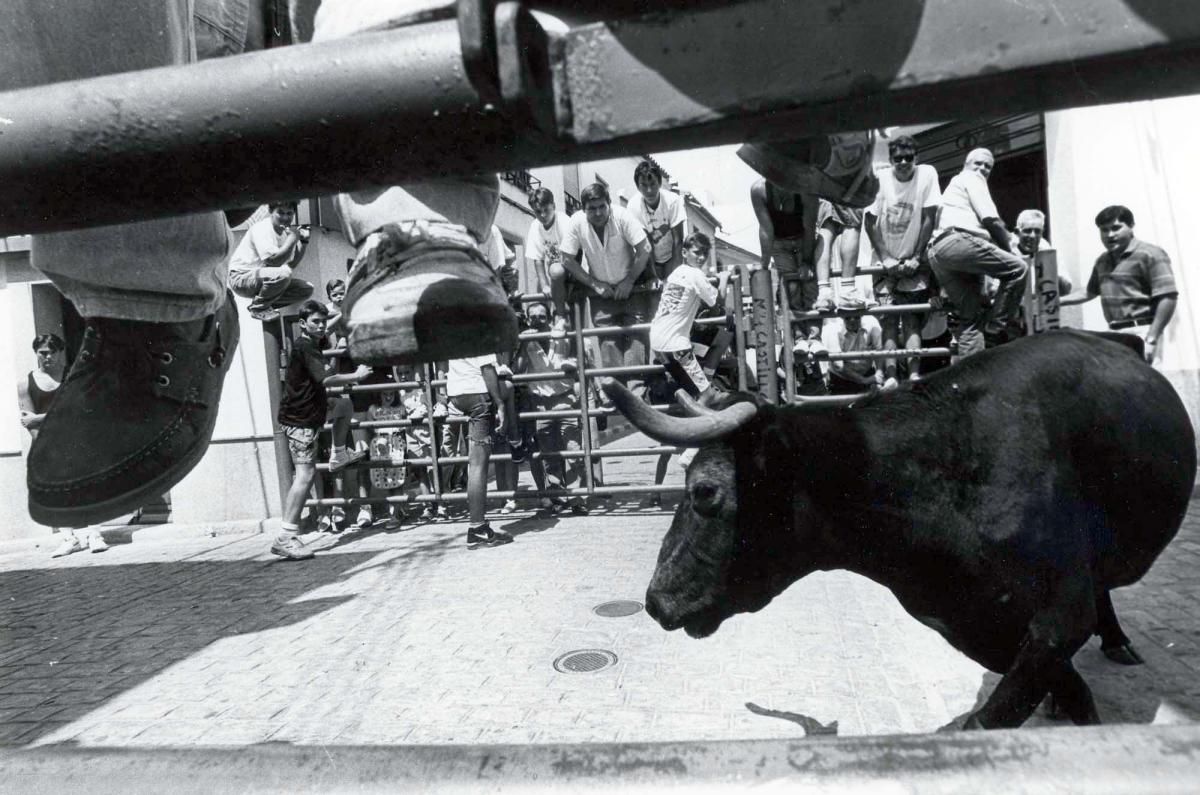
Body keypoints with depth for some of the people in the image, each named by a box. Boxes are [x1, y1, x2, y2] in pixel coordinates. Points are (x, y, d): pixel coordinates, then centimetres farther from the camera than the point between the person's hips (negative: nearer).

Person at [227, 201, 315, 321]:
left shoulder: (286, 231, 4)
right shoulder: (261, 229, -18)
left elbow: (291, 265, 1)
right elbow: (274, 260, -30)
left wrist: (303, 242, -8)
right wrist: (293, 238, -25)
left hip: (262, 277, 8)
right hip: (241, 277, -8)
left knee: (307, 289, -3)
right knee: (283, 274, -34)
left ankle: (265, 304, 3)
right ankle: (258, 307, -13)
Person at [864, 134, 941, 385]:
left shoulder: (927, 174, -7)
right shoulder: (880, 180, -7)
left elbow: (929, 219, -7)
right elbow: (870, 223, -4)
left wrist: (916, 258, -10)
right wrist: (885, 259, -10)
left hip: (914, 262, 0)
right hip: (886, 262, 1)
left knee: (911, 320, -6)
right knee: (889, 320, -7)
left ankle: (914, 376, -11)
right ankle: (890, 377, -14)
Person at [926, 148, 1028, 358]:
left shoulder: (952, 186, 40)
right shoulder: (971, 178, 11)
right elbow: (991, 221, -1)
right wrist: (1009, 250, 9)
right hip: (958, 242, -9)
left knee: (970, 316, 5)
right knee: (1018, 268, -12)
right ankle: (993, 331, -11)